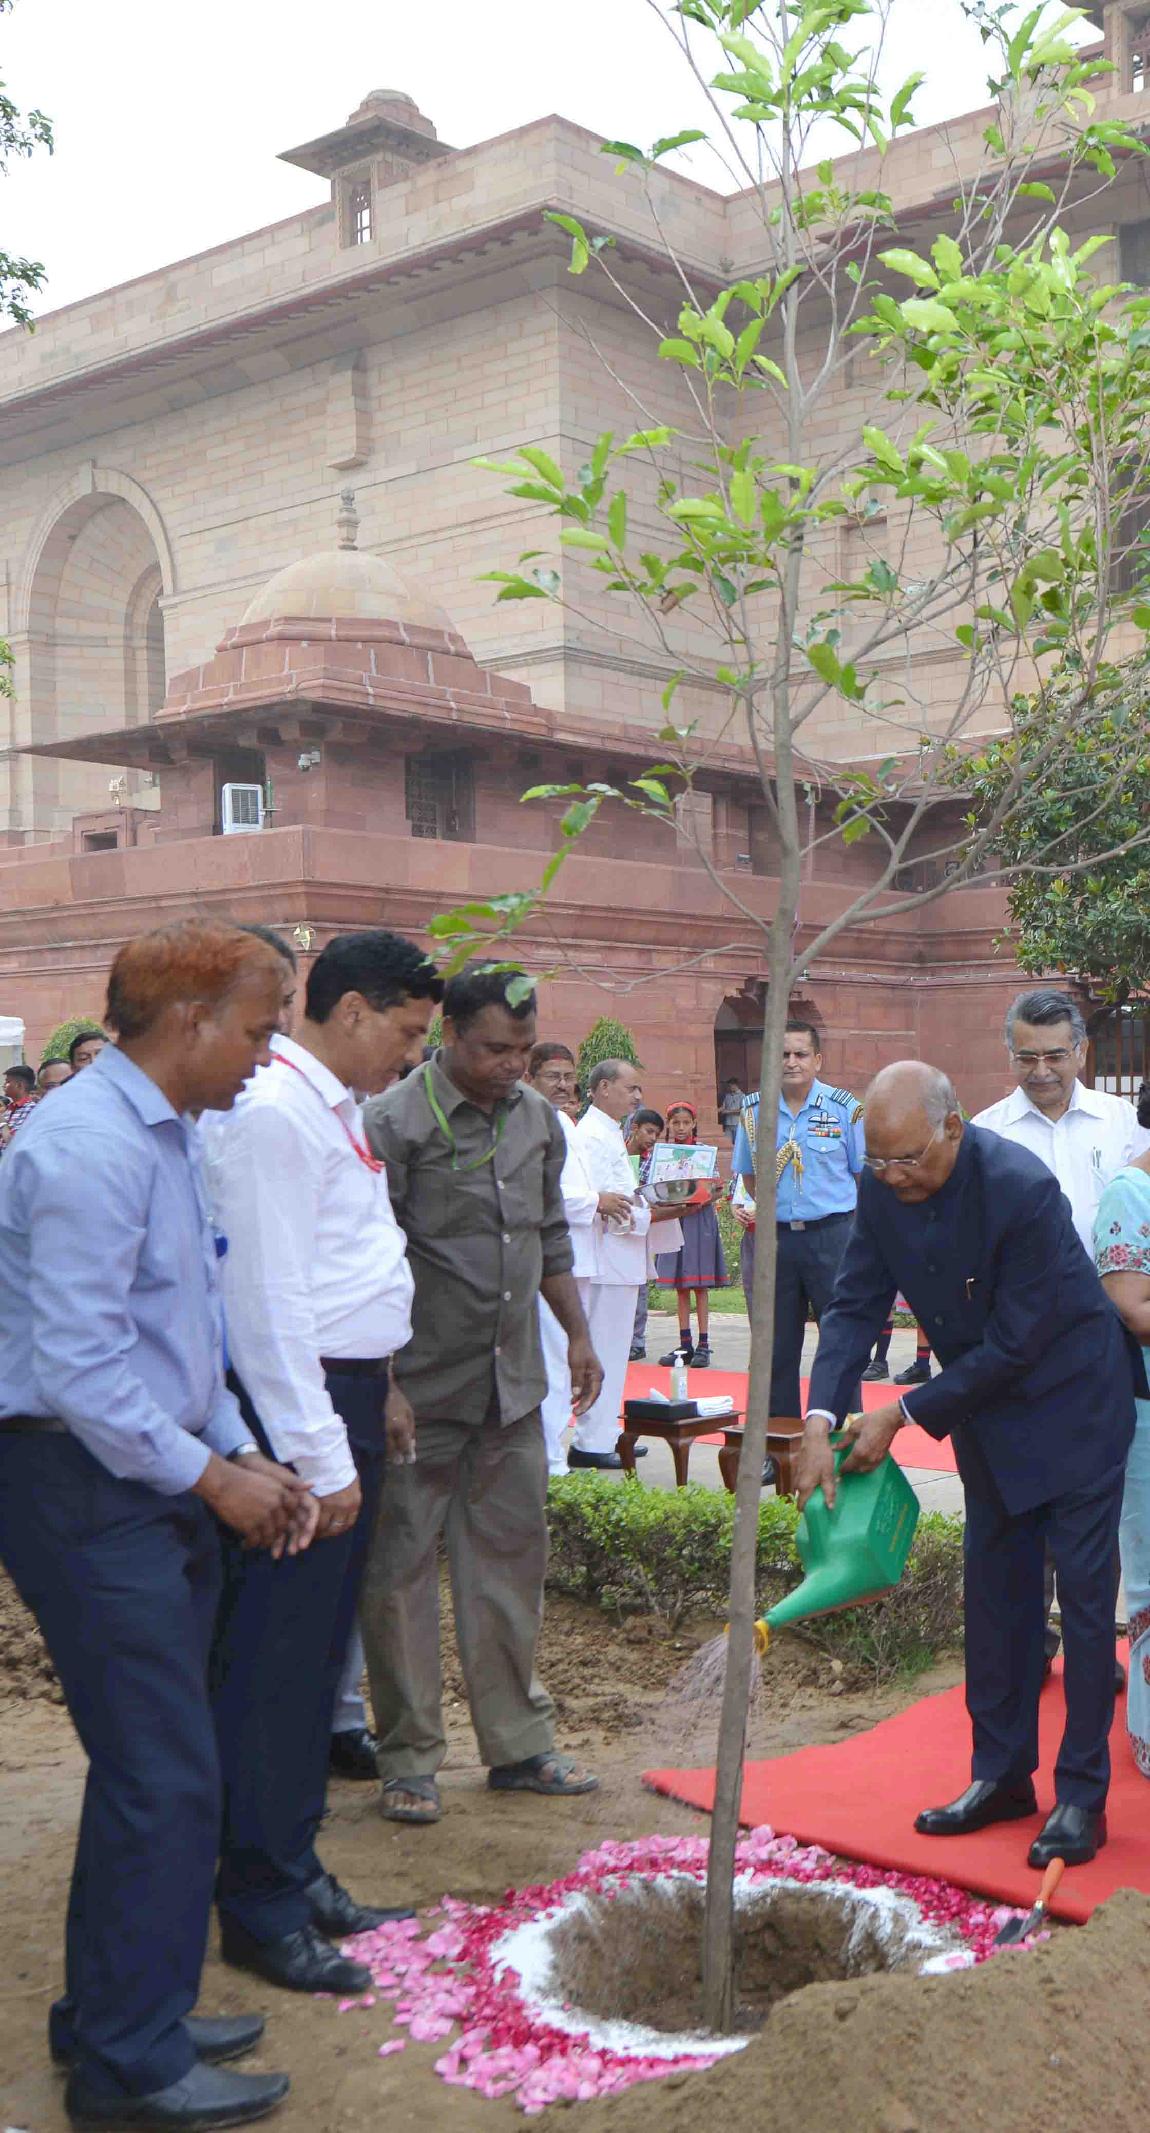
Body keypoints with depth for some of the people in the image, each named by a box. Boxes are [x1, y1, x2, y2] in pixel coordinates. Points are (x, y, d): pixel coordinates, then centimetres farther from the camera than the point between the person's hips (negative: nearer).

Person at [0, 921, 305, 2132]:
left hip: (155, 1483, 10)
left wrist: (242, 1457, 11)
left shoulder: (165, 1135, 13)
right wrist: (212, 1476, -14)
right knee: (163, 1777, -3)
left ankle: (126, 2018, 33)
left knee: (152, 1769, 17)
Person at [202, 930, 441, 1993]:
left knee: (317, 1649, 16)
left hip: (343, 1393, 10)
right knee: (274, 1656, -2)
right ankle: (261, 1907, 10)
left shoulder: (335, 1107, 15)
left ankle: (294, 1873, 29)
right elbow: (268, 1299, -21)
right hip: (291, 1401, -10)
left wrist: (379, 1387, 19)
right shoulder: (274, 1114, -17)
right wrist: (321, 1457, -20)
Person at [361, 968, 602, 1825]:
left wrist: (578, 1335, 16)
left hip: (514, 1383, 6)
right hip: (422, 1389, -6)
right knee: (403, 1568, 2)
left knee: (511, 1557, 12)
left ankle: (519, 1742, 24)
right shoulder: (395, 1123, -12)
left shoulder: (537, 1118, 9)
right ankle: (409, 1759, 15)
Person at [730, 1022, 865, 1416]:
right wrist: (741, 1206, 0)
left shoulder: (844, 1108, 0)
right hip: (771, 1237, 3)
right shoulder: (754, 1111, 8)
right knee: (776, 1346, 8)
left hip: (832, 1235, -2)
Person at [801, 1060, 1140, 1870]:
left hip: (1069, 1401, -7)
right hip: (985, 1409, 7)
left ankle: (1082, 1794, 9)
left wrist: (902, 1415, -23)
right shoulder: (882, 1188, -11)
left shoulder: (1021, 1187, -32)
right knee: (995, 1591, 13)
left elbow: (1013, 1345, -27)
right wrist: (822, 1421, -20)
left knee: (1084, 1592, -1)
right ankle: (1001, 1774, 24)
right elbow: (855, 1306, -7)